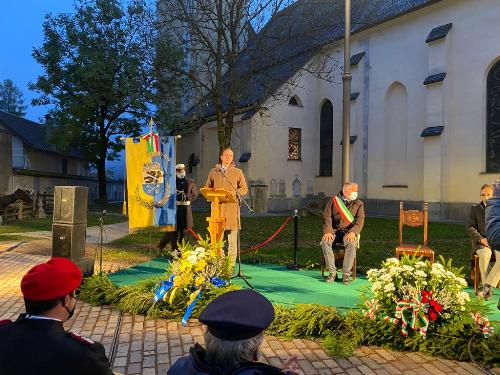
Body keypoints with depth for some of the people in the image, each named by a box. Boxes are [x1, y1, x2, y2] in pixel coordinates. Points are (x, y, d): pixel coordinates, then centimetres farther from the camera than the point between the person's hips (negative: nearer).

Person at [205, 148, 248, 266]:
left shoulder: (238, 172, 11)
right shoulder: (213, 171, 15)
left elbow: (244, 189, 10)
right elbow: (207, 187, 20)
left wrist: (234, 193, -9)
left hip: (232, 206, -1)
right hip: (217, 206, 1)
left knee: (232, 236, -3)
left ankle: (231, 264, 3)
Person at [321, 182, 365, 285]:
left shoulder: (359, 204, 8)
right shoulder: (333, 201, 8)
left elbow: (360, 220, -5)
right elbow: (327, 216, -2)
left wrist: (353, 232, -23)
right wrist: (328, 231, -18)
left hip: (349, 231, -1)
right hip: (334, 230, 1)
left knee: (352, 243, -34)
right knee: (325, 241, -30)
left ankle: (346, 273, -22)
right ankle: (332, 272, -20)